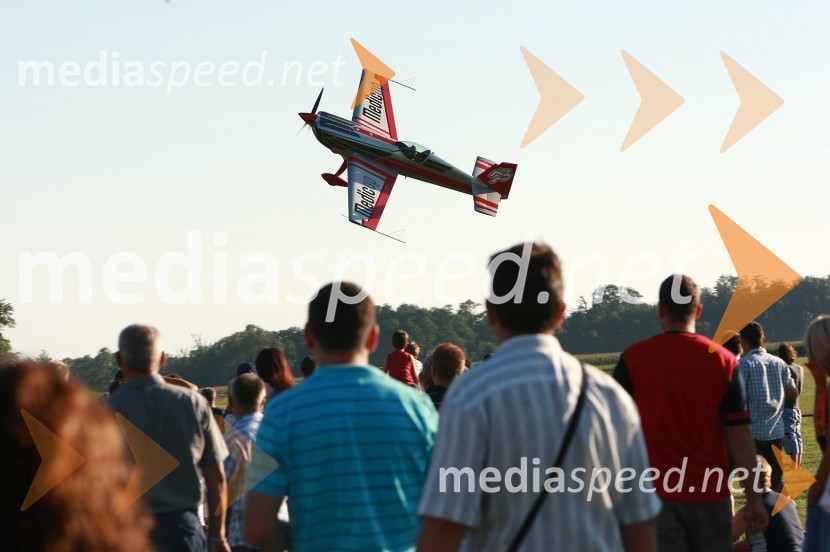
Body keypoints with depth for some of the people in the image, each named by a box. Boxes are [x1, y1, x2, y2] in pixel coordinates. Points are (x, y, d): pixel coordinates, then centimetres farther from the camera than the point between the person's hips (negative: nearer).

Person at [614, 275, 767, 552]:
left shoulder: (632, 358, -2)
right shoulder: (723, 360, -1)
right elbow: (740, 435, -4)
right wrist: (754, 499, 0)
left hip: (655, 493, -1)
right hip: (711, 493, 1)